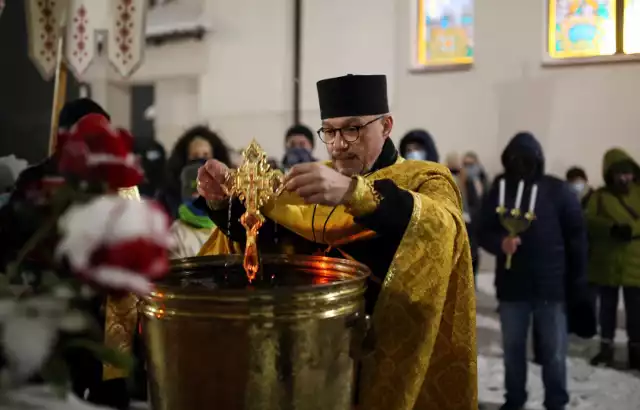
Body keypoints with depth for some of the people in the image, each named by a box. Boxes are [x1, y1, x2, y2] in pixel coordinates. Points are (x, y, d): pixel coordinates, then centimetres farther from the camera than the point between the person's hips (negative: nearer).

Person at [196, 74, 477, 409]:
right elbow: (265, 233, 1)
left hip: (391, 360, -4)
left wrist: (353, 192, -44)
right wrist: (223, 201, -18)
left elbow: (440, 227, -30)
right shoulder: (317, 180, 8)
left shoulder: (426, 181, -7)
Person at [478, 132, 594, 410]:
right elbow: (483, 233, 2)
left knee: (554, 351, 6)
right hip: (512, 286, 2)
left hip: (552, 286, -2)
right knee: (512, 347, 14)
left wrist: (578, 284, -4)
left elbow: (577, 238, -3)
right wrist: (500, 242, -21)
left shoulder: (557, 191, -5)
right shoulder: (499, 191, 0)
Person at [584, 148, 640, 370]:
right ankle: (606, 347, 22)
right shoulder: (599, 196, 3)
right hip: (607, 264, 0)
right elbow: (590, 222, -10)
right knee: (607, 307, 11)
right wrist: (612, 228, -26)